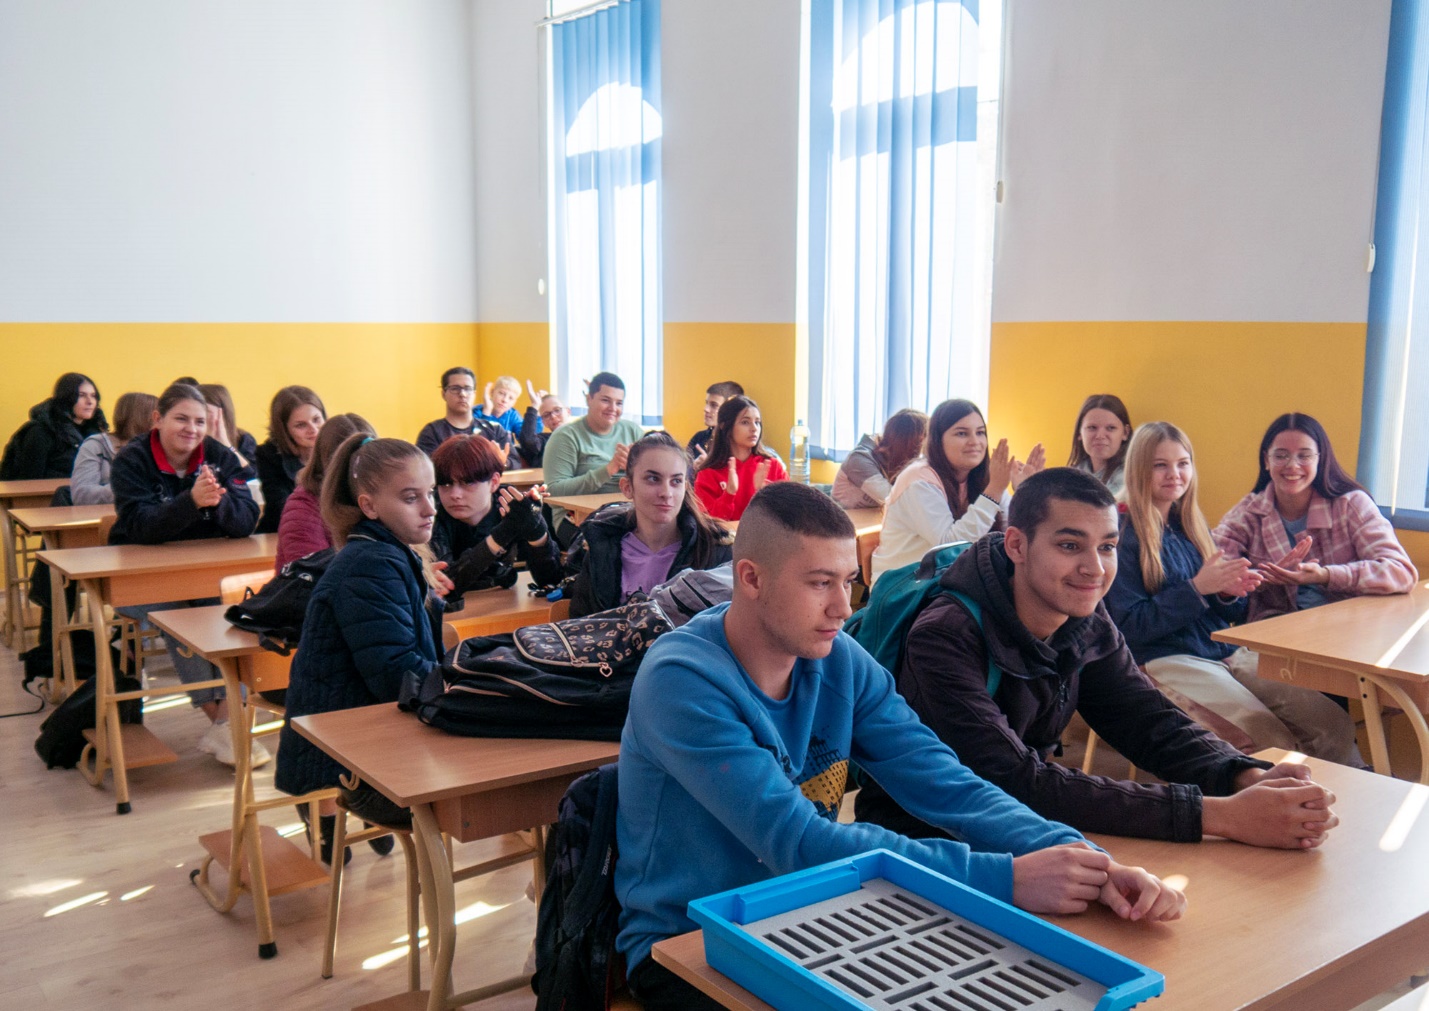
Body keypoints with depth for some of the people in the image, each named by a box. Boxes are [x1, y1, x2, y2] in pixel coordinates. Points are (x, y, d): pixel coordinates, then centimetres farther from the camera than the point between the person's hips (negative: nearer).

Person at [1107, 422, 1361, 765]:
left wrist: (1229, 592, -3)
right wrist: (1197, 589, -18)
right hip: (1166, 660, -7)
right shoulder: (1123, 533, -5)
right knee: (1273, 737, -27)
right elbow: (1130, 626, -12)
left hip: (1227, 653, 7)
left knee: (1335, 724, -13)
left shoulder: (1191, 525, 16)